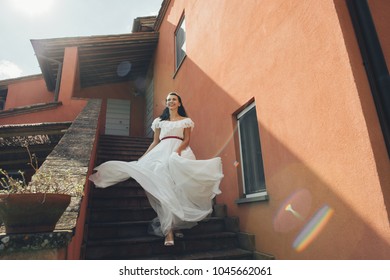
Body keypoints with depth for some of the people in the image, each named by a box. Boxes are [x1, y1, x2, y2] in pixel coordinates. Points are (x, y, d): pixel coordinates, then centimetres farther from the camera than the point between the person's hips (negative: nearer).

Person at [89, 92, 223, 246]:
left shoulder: (186, 120, 19)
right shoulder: (159, 121, 25)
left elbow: (187, 139, 6)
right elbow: (155, 142, 21)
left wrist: (178, 149, -16)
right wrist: (143, 157, 10)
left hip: (180, 152, -1)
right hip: (161, 152, 1)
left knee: (176, 184, -28)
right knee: (163, 185, -23)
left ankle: (169, 227, -28)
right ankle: (169, 229, -28)